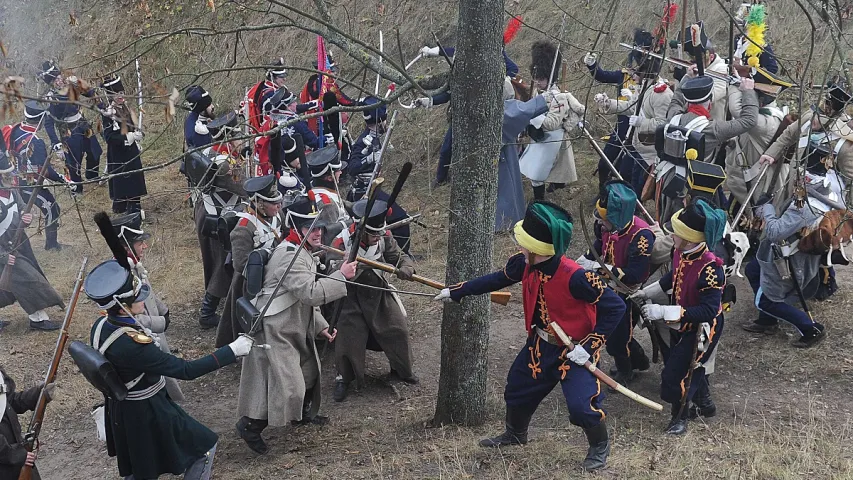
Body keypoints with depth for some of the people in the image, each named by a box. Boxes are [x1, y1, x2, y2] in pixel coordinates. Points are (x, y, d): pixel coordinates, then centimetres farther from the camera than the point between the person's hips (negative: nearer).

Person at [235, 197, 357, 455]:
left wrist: (321, 326, 13)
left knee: (308, 370, 23)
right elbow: (310, 293, -32)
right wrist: (341, 276, -26)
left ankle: (303, 413, 45)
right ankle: (250, 424, 4)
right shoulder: (290, 256, -24)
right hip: (274, 329, -11)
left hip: (295, 326, 11)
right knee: (284, 382, -12)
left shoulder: (303, 252, 11)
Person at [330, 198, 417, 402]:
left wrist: (406, 268, -37)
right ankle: (343, 379, 20)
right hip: (353, 299, -4)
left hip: (380, 293, 4)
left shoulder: (384, 238, -12)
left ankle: (402, 370, 34)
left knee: (398, 331, 7)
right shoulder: (341, 244, -24)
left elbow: (399, 256, -14)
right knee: (348, 337, -4)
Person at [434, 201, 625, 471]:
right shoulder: (524, 264, -13)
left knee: (581, 405, -16)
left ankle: (600, 446, 17)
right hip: (540, 345, 7)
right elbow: (497, 280, 7)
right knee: (518, 388, 20)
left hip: (574, 349, -7)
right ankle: (515, 434, 51)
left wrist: (589, 346, -26)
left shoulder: (575, 277, -33)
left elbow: (615, 307, -27)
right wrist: (456, 292, 10)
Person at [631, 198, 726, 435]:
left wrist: (664, 312, -39)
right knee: (692, 366, 26)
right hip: (682, 322, 8)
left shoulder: (710, 269, -37)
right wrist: (649, 291, 9)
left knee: (676, 373, 0)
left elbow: (708, 311, -37)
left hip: (701, 329, -8)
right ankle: (704, 404, 52)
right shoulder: (681, 252, -13)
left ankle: (680, 418, 26)